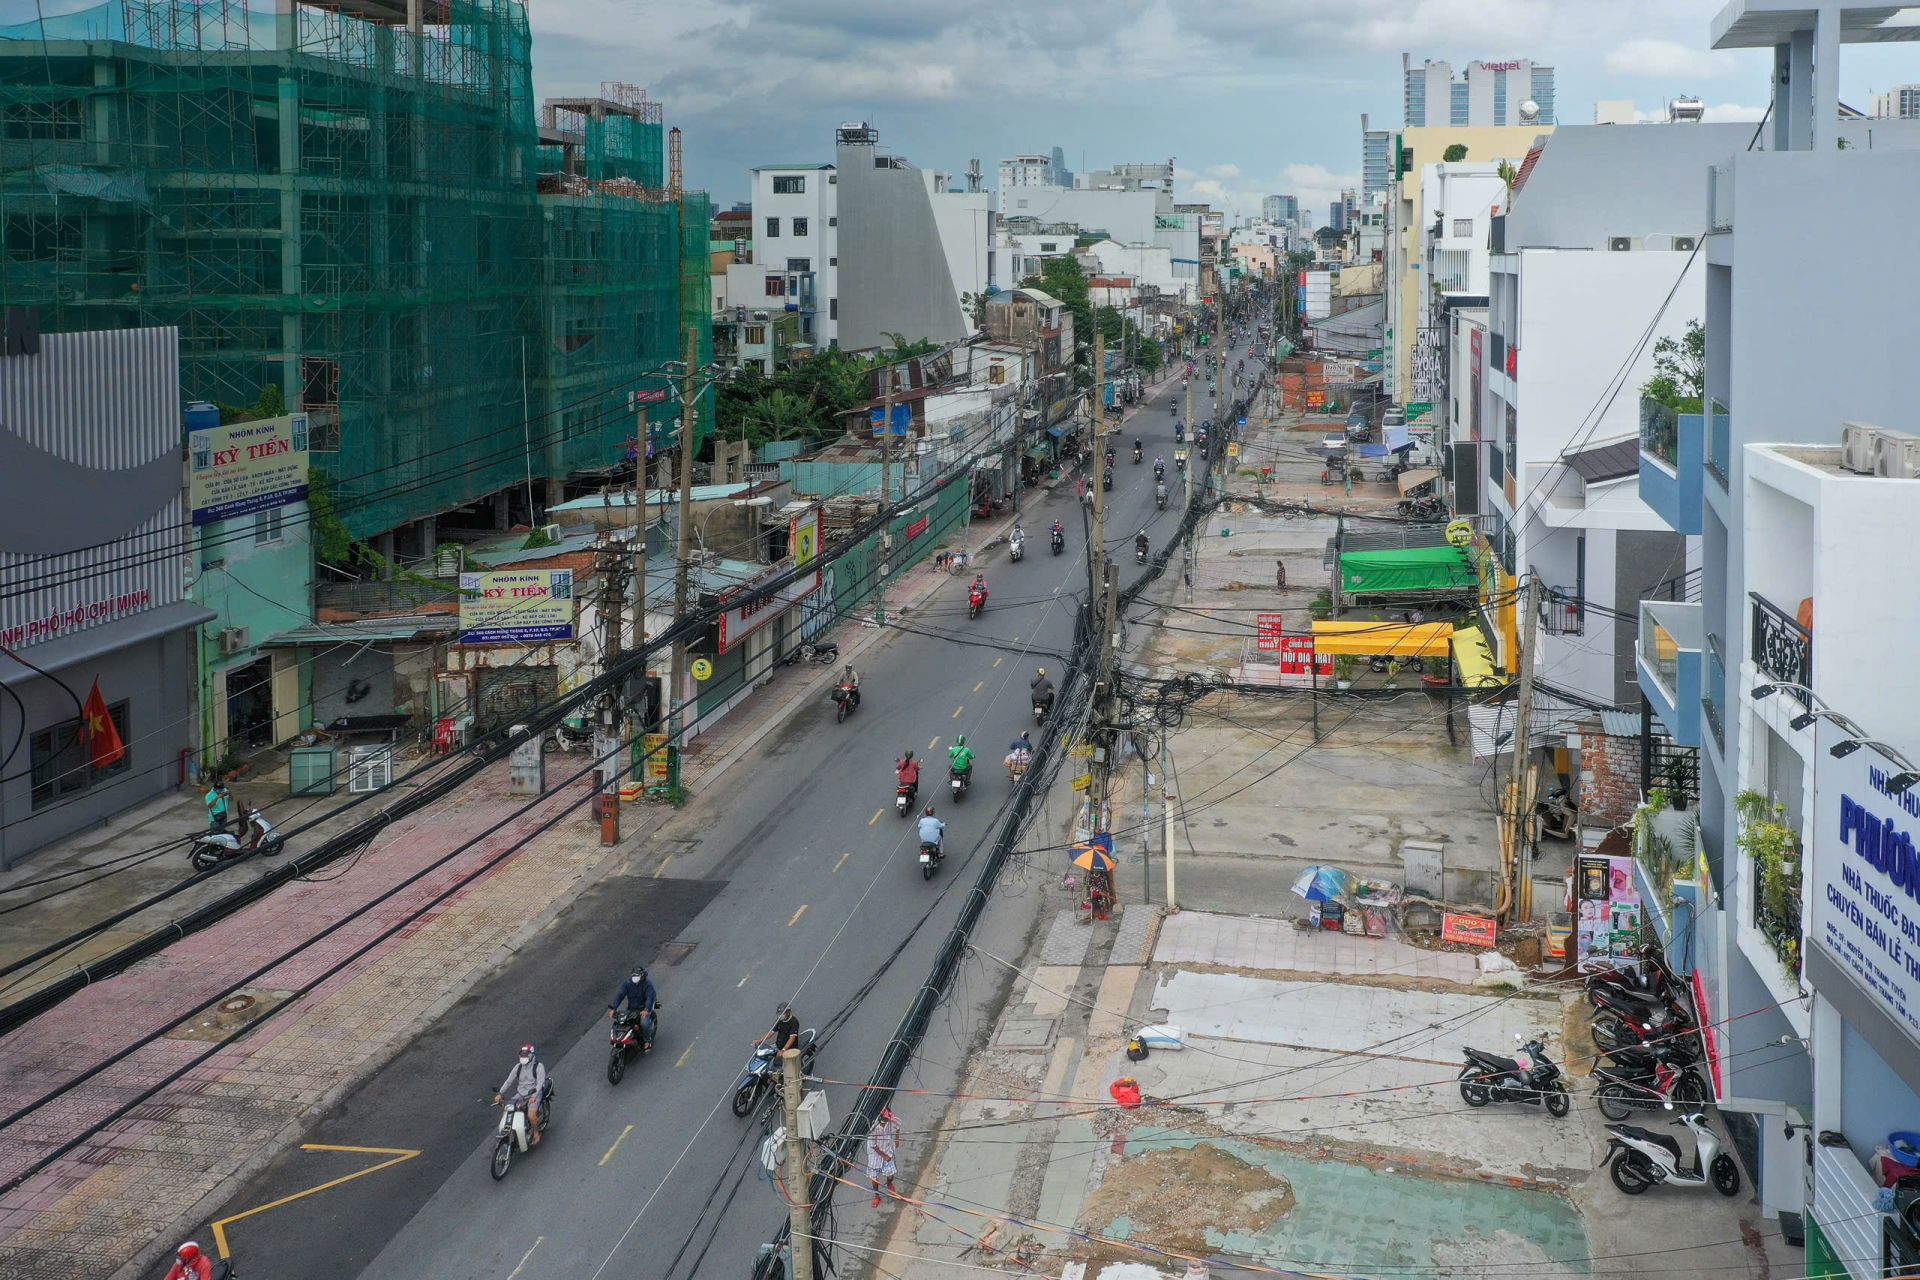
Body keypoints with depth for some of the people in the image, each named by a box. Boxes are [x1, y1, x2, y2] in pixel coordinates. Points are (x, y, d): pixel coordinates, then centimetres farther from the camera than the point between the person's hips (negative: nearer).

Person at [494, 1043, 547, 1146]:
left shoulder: (539, 1066, -10)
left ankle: (536, 1133, 0)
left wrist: (534, 1096, -34)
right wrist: (500, 1093, -9)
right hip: (520, 1094, 6)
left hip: (534, 1094, -6)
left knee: (531, 1115, -27)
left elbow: (540, 1082, -19)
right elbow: (509, 1080, 3)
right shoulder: (518, 1066, 7)